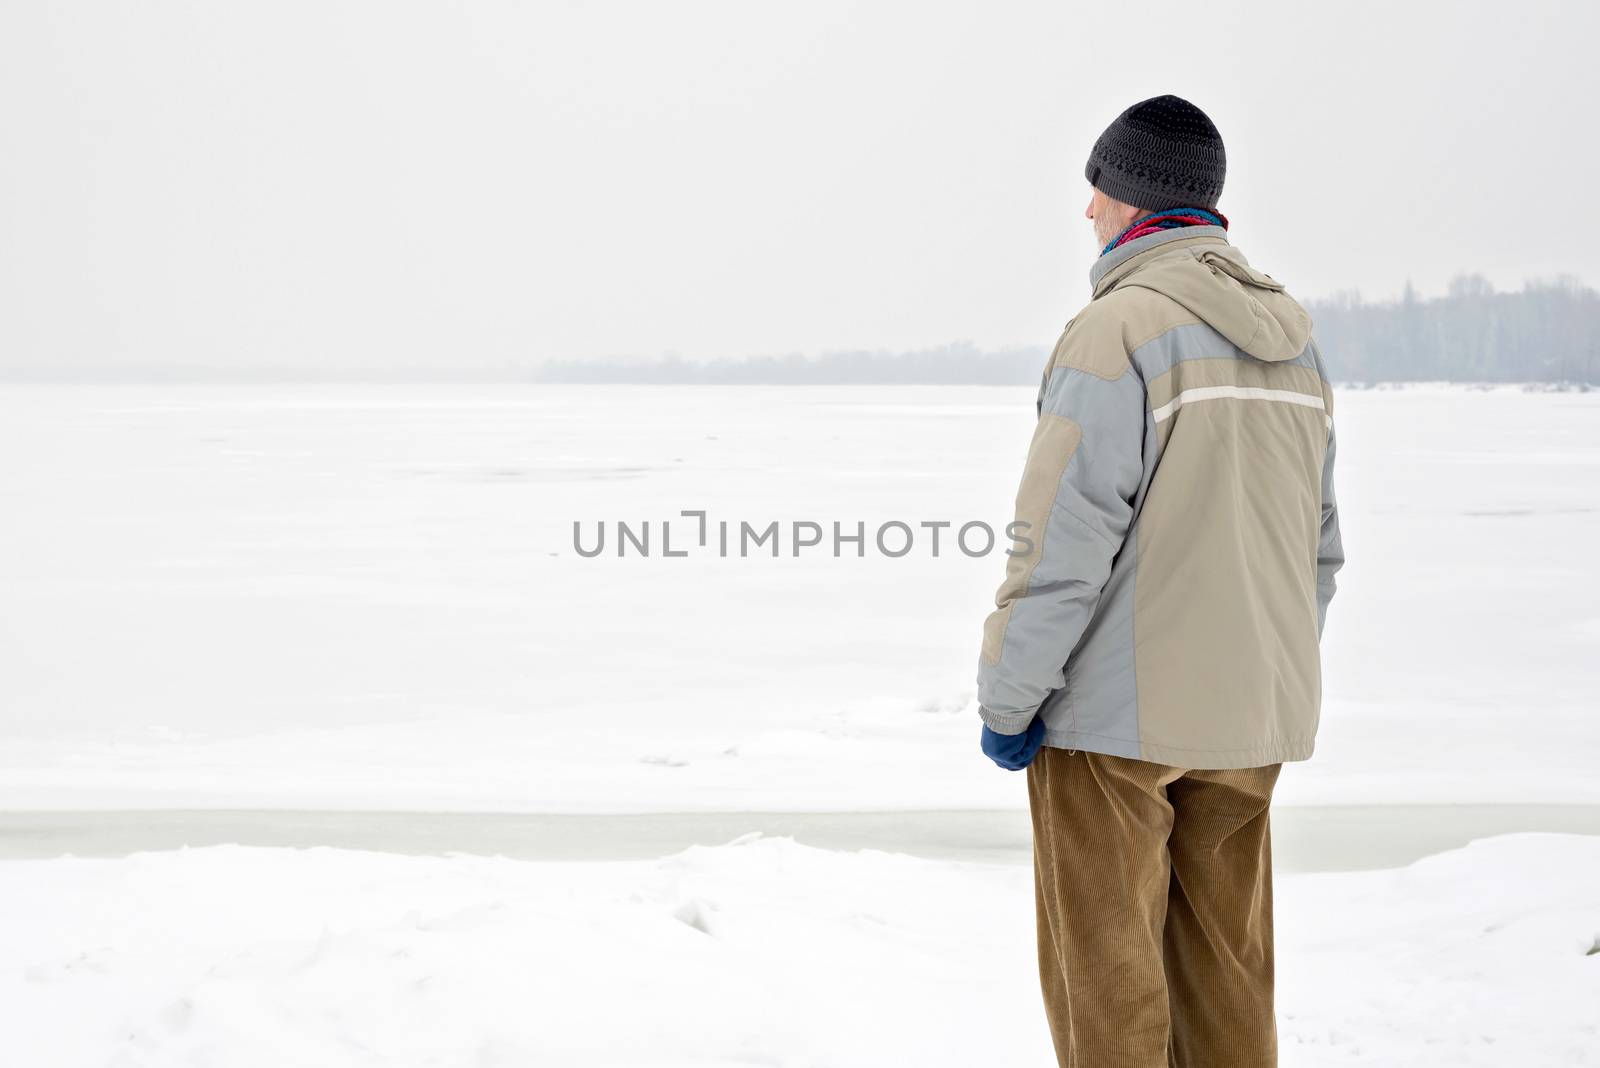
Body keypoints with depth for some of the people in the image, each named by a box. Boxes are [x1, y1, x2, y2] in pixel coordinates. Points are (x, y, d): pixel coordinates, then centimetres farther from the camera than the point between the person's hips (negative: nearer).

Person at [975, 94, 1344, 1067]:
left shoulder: (1118, 330, -15)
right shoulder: (1293, 336, 10)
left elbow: (1063, 539, -18)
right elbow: (1319, 542, 16)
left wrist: (1006, 699, -9)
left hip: (1117, 712, -7)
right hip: (1251, 715, 7)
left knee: (1104, 967, 2)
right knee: (1226, 963, 14)